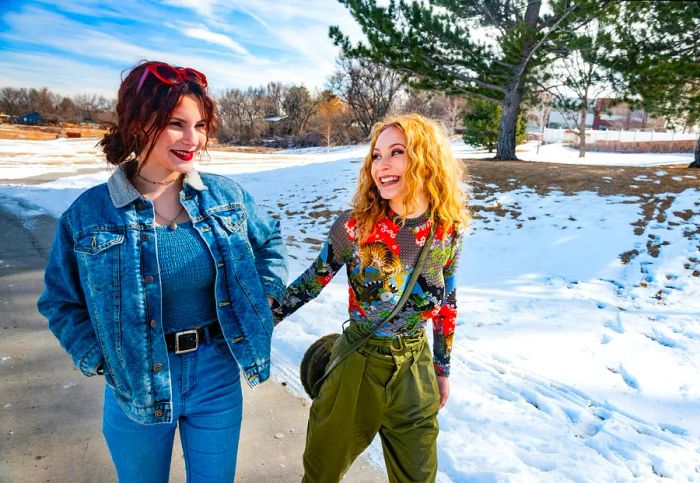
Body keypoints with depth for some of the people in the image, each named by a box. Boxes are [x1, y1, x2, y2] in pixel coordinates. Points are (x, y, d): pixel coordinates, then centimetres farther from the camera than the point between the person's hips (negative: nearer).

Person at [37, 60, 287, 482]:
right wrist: (100, 359, -8)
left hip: (218, 376, 1)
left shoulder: (227, 196, -5)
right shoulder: (89, 213, -10)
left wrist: (264, 296, 1)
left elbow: (270, 241, 12)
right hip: (136, 385, -1)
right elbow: (61, 301, 1)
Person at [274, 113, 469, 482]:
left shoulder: (448, 231, -8)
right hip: (358, 363, -2)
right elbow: (311, 282, -3)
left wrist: (442, 369, 13)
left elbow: (447, 303, 5)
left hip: (415, 367, 2)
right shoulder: (354, 226, -18)